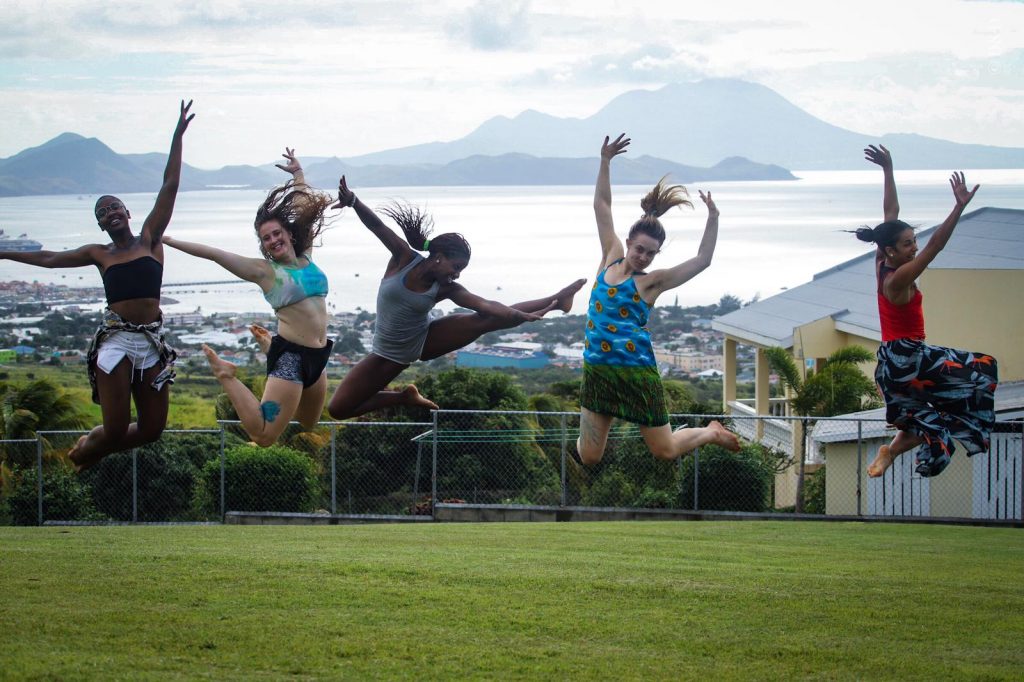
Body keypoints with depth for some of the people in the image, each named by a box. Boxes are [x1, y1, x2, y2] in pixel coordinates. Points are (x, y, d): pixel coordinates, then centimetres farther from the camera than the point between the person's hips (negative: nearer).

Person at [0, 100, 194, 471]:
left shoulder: (149, 239, 8)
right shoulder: (100, 254, 10)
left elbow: (169, 187, 1)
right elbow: (49, 258, 22)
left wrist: (178, 135, -6)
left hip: (152, 342, 1)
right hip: (115, 341, -1)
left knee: (151, 430, 3)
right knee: (116, 430, -8)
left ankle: (94, 448, 31)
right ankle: (84, 448, 27)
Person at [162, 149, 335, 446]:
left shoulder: (305, 258, 9)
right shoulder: (264, 271, -6)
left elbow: (308, 208, 21)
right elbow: (214, 254, -7)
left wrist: (298, 173, 25)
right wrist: (169, 242, -6)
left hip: (317, 355, 7)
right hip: (290, 356, -7)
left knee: (309, 423, 28)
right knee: (263, 435, -15)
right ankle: (225, 375, 6)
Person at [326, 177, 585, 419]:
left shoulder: (446, 289, -14)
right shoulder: (404, 258, -20)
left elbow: (485, 305, -21)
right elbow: (376, 225, -28)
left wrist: (523, 316, -35)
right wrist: (352, 201, -45)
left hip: (424, 342, 1)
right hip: (390, 354, -1)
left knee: (485, 320, -17)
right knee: (338, 408, -8)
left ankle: (554, 301, -9)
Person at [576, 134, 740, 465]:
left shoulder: (652, 282, -2)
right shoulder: (611, 259, 8)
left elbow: (702, 260, -7)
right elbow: (601, 206, 12)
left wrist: (713, 220, -16)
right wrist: (605, 161, 9)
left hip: (637, 372, -3)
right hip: (597, 371, 3)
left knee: (665, 451, 6)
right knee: (588, 457, 2)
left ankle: (711, 433, 35)